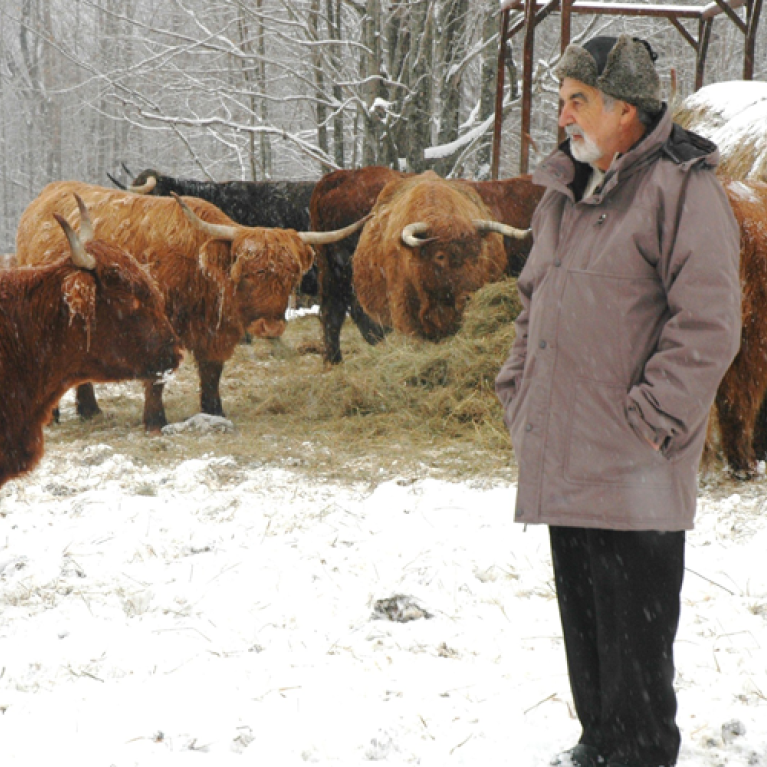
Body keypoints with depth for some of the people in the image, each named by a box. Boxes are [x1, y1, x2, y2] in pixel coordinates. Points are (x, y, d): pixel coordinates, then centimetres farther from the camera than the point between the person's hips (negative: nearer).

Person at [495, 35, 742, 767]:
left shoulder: (681, 190, -12)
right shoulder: (562, 193, 14)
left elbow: (707, 325, -17)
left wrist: (653, 417, -18)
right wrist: (518, 389, 14)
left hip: (634, 472, -8)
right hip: (562, 457, 8)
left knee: (633, 631, 0)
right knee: (582, 617, 17)